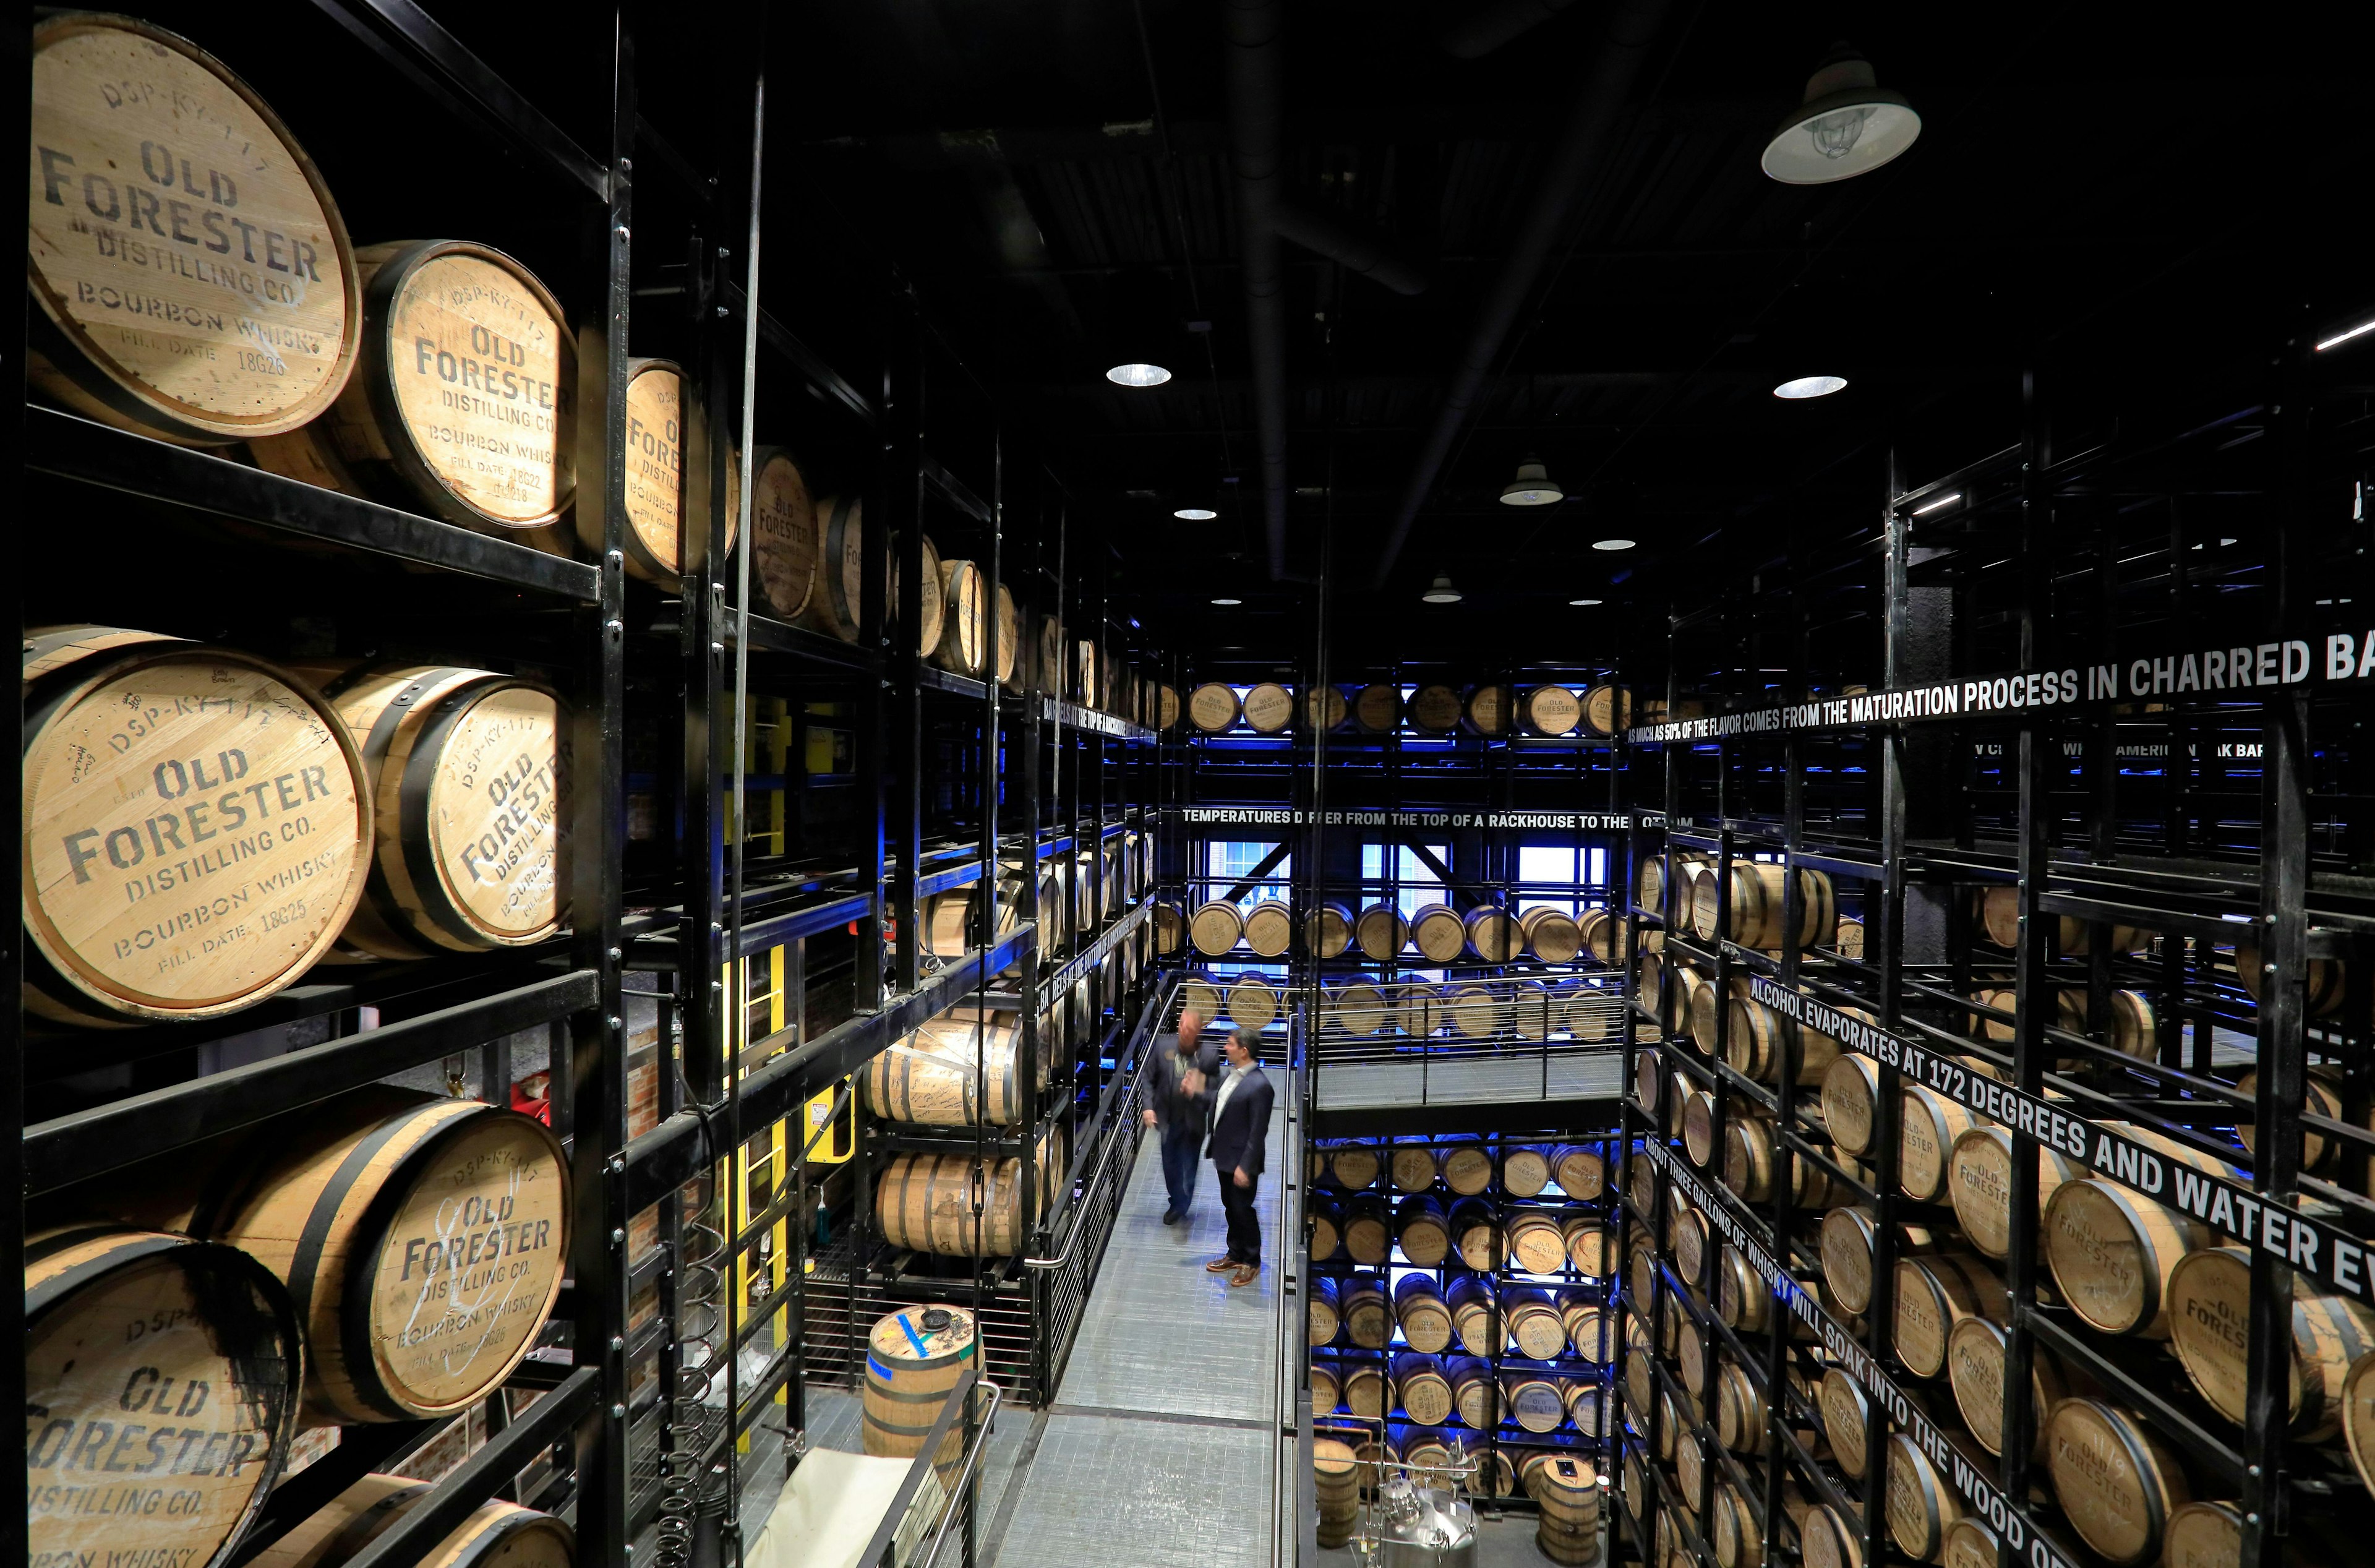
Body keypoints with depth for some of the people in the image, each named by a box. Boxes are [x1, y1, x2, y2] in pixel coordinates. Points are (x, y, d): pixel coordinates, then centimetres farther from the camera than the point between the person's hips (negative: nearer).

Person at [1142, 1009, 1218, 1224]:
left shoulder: (1210, 1055, -18)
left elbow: (1216, 1092, -14)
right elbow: (1150, 1078, -1)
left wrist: (1195, 1093, -31)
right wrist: (1149, 1106, -8)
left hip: (1193, 1123, -3)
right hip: (1168, 1119, 3)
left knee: (1188, 1167, 11)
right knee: (1170, 1165, 21)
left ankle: (1180, 1206, 38)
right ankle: (1177, 1202, 47)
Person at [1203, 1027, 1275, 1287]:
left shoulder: (1259, 1085, -25)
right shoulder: (1232, 1074, 2)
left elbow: (1258, 1131, -23)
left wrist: (1245, 1166, -21)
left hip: (1241, 1161, -8)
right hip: (1225, 1157, 8)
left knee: (1243, 1210, 8)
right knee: (1230, 1207, 21)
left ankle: (1252, 1263, 27)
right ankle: (1235, 1255, 39)